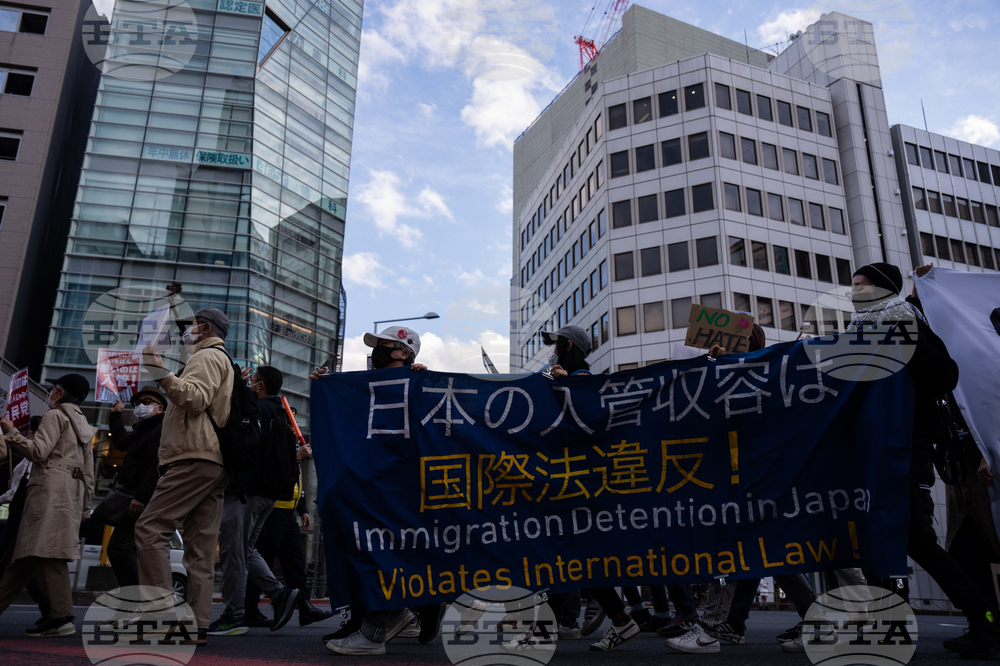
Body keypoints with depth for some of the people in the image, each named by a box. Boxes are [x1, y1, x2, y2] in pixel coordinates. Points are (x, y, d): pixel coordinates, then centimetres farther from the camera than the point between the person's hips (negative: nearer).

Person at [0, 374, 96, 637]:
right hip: (72, 492, 9)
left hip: (51, 487, -9)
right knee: (27, 554, 11)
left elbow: (38, 452, -12)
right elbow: (89, 473, 22)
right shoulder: (82, 424, 26)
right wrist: (85, 508, 22)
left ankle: (62, 618, -19)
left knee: (46, 553, -13)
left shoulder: (55, 415, 1)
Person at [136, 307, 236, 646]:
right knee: (201, 545, 3)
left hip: (196, 458, -10)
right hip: (216, 464, 10)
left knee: (150, 528, -13)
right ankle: (197, 625, 1)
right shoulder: (222, 361, 33)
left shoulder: (208, 356, 1)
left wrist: (162, 373, -23)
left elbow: (195, 397, -17)